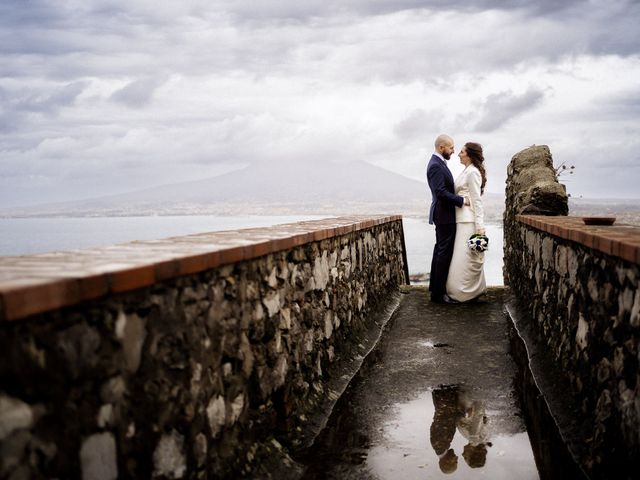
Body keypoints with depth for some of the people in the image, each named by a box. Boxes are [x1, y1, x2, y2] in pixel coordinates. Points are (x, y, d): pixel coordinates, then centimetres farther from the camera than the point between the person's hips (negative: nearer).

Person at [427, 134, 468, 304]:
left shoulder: (439, 163, 15)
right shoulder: (435, 166, -17)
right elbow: (441, 192, -25)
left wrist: (461, 199, 13)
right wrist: (462, 200, -19)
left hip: (444, 215, 11)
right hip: (444, 215, -11)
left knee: (440, 251, 16)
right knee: (444, 253, -8)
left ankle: (435, 287, 24)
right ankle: (439, 293, -5)